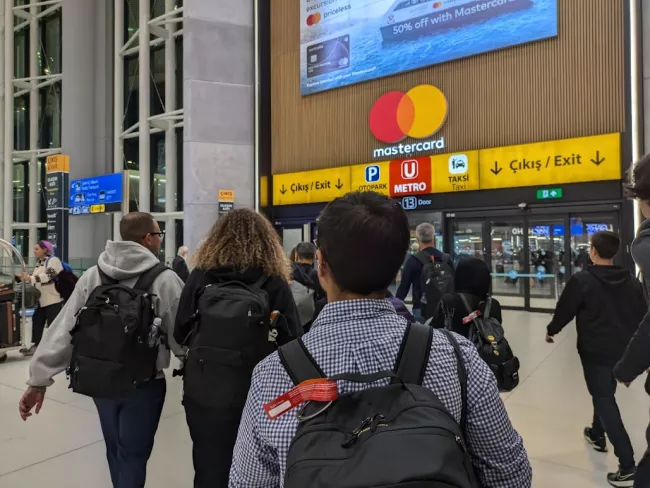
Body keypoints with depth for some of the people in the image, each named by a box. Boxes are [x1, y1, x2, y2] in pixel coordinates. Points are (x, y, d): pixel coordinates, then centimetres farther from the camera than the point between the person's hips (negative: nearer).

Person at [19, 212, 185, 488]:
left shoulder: (92, 276, -2)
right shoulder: (165, 280, -16)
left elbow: (64, 329, -4)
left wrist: (39, 378, 1)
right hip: (143, 383, -5)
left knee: (115, 450, 25)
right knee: (133, 455, 11)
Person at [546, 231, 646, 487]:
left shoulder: (582, 280, -14)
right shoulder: (632, 281, 4)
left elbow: (565, 310, -6)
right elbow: (642, 317, 8)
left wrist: (551, 330, 12)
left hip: (595, 350, -7)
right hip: (624, 350, 7)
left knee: (604, 401, -1)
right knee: (605, 394, 25)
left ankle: (628, 466, -4)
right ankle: (597, 434, 44)